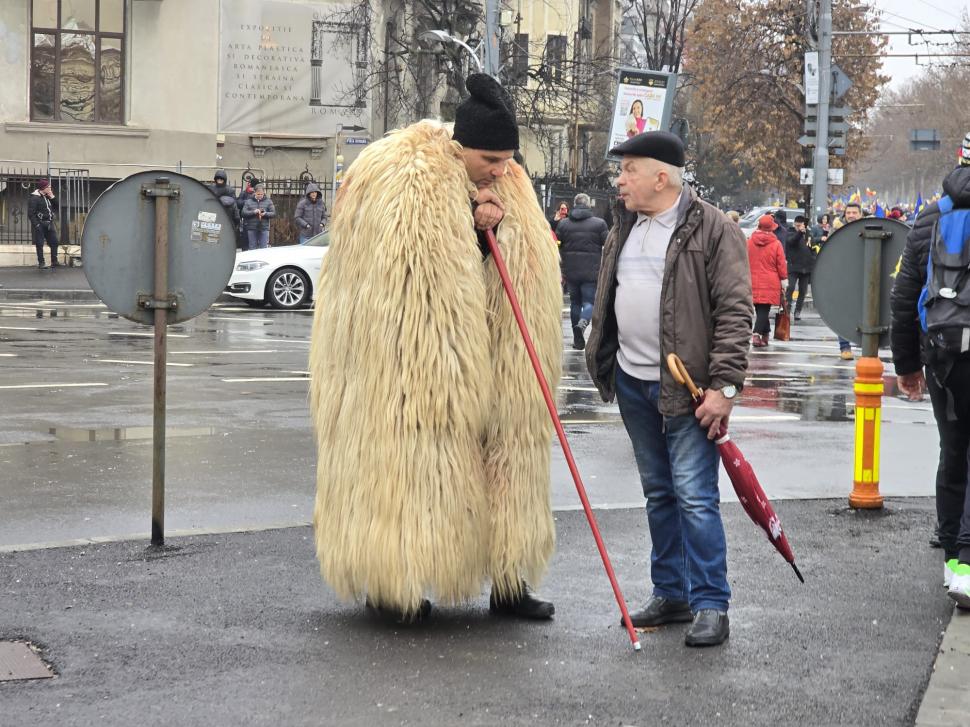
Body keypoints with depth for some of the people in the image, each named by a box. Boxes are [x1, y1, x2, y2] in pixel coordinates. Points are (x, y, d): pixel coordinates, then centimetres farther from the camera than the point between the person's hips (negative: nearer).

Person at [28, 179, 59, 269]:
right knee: (40, 244, -2)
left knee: (54, 242, 4)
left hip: (49, 224, 7)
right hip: (40, 224, -7)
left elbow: (55, 206, 14)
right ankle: (41, 263, 3)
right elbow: (31, 213, -14)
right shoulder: (34, 198, -10)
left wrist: (52, 197, 2)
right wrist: (36, 224, -20)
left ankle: (54, 262, 10)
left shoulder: (48, 197, 14)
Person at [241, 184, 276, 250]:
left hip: (264, 228, -1)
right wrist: (253, 212, -16)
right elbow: (243, 213, -1)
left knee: (264, 249, -4)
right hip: (252, 228, 1)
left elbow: (273, 213, 3)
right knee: (252, 248, 5)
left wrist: (265, 214, -16)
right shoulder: (249, 201, 8)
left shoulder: (268, 201, 7)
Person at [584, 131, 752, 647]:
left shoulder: (713, 230, -10)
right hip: (632, 382, 7)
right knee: (658, 493, 14)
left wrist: (724, 385, -18)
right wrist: (602, 362, 18)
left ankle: (710, 604, 0)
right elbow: (607, 300, 22)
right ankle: (671, 594, 24)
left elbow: (735, 312, -13)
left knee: (695, 497, -8)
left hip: (687, 388, -7)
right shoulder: (624, 229, 13)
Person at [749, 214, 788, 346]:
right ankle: (757, 334, -17)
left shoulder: (749, 242, 1)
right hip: (770, 284, -3)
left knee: (761, 310, 14)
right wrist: (783, 281, 7)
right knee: (764, 310, -3)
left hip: (753, 282, 3)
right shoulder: (776, 244, -8)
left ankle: (765, 335, 20)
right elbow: (781, 265, -3)